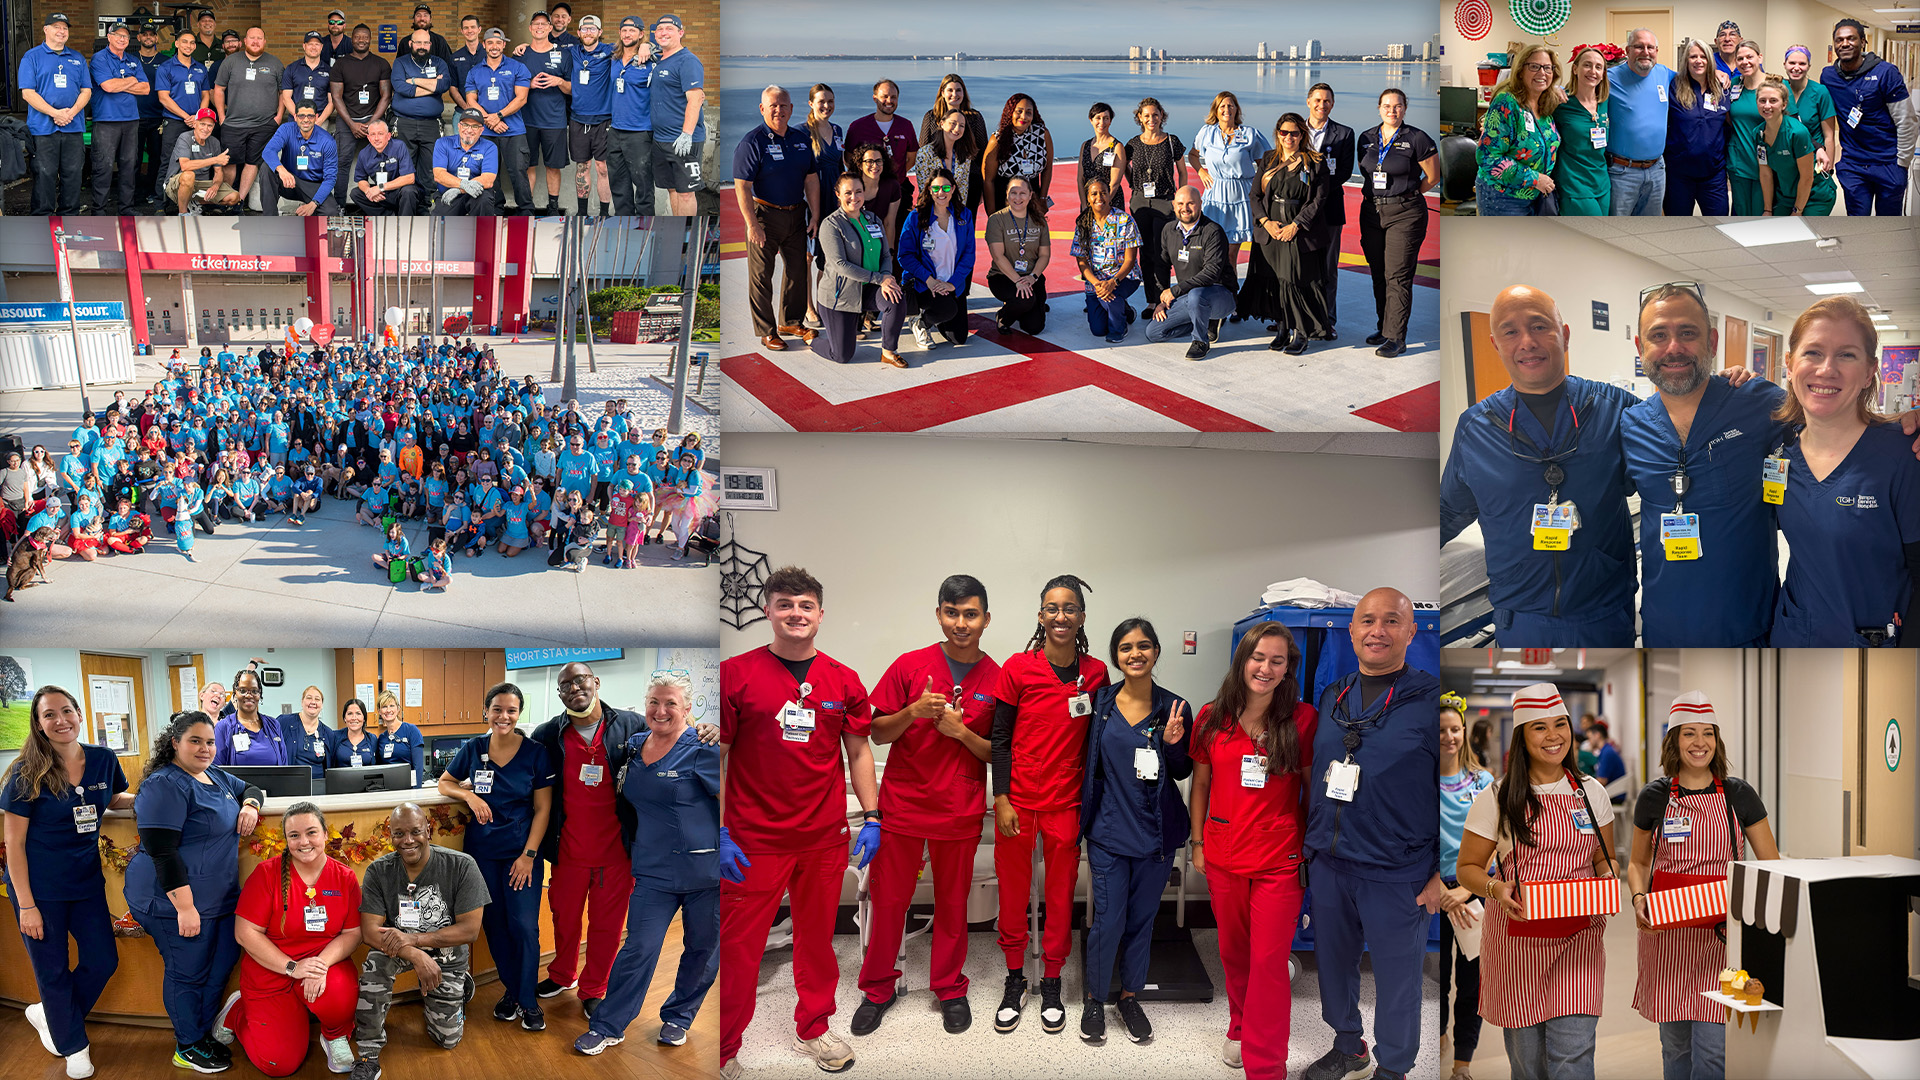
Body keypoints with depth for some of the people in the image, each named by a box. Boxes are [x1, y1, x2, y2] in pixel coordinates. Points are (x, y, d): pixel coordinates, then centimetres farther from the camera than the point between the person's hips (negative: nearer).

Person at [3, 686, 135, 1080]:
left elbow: (114, 799, 16)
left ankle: (48, 1014, 36)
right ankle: (74, 1045, 29)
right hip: (39, 887, -4)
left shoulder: (103, 760, -4)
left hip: (86, 881, 4)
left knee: (103, 961, 9)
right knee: (52, 970, 8)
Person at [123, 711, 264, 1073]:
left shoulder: (216, 776, 10)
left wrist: (250, 805, 2)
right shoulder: (165, 785, -18)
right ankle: (189, 1047, 20)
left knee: (222, 964, 15)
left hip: (220, 896, 9)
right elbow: (162, 852, -23)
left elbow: (250, 789, 28)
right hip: (178, 900, -9)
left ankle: (204, 1031, 31)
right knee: (188, 973, 4)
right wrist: (184, 906, -25)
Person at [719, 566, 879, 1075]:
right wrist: (719, 833, -9)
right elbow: (715, 757, -3)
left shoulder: (843, 681, 5)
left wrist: (871, 817, 4)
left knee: (817, 937, 15)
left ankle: (813, 1028, 33)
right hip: (754, 839, -3)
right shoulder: (735, 674, -4)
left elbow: (859, 752, 13)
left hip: (825, 838, 3)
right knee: (737, 947, 1)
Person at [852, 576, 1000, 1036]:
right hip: (902, 803, 0)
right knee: (888, 899, 7)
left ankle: (950, 988, 27)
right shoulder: (910, 665, -3)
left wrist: (960, 730, -16)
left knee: (952, 902, 9)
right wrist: (912, 712, -18)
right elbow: (878, 734, 1)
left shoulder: (997, 679, -2)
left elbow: (999, 754, 1)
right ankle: (879, 988, 24)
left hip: (960, 810, 0)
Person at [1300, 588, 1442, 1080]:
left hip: (1397, 874, -5)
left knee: (1396, 974, 8)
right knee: (1333, 961, 17)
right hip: (1328, 863, 5)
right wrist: (1309, 842, 15)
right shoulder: (1332, 697, 8)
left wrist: (1443, 874, -12)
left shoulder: (1433, 701, -10)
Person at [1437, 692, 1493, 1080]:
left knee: (1471, 981, 6)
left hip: (1477, 888, 1)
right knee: (1436, 979, 6)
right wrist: (1445, 893, -13)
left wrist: (1467, 888, -12)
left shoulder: (1483, 782, 2)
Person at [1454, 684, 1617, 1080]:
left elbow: (1604, 858, 17)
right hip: (1518, 938, -1)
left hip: (1578, 935, 2)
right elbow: (1468, 868, 2)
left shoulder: (1591, 792, 7)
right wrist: (1495, 889, -19)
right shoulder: (1497, 798, -3)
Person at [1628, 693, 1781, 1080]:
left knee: (1713, 1048, -8)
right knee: (1675, 1043, 8)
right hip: (1667, 933, 1)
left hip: (1722, 935, -1)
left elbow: (1772, 863, 7)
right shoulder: (1654, 797, 4)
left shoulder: (1738, 794, 2)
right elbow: (1638, 862, 15)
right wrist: (1639, 898, -6)